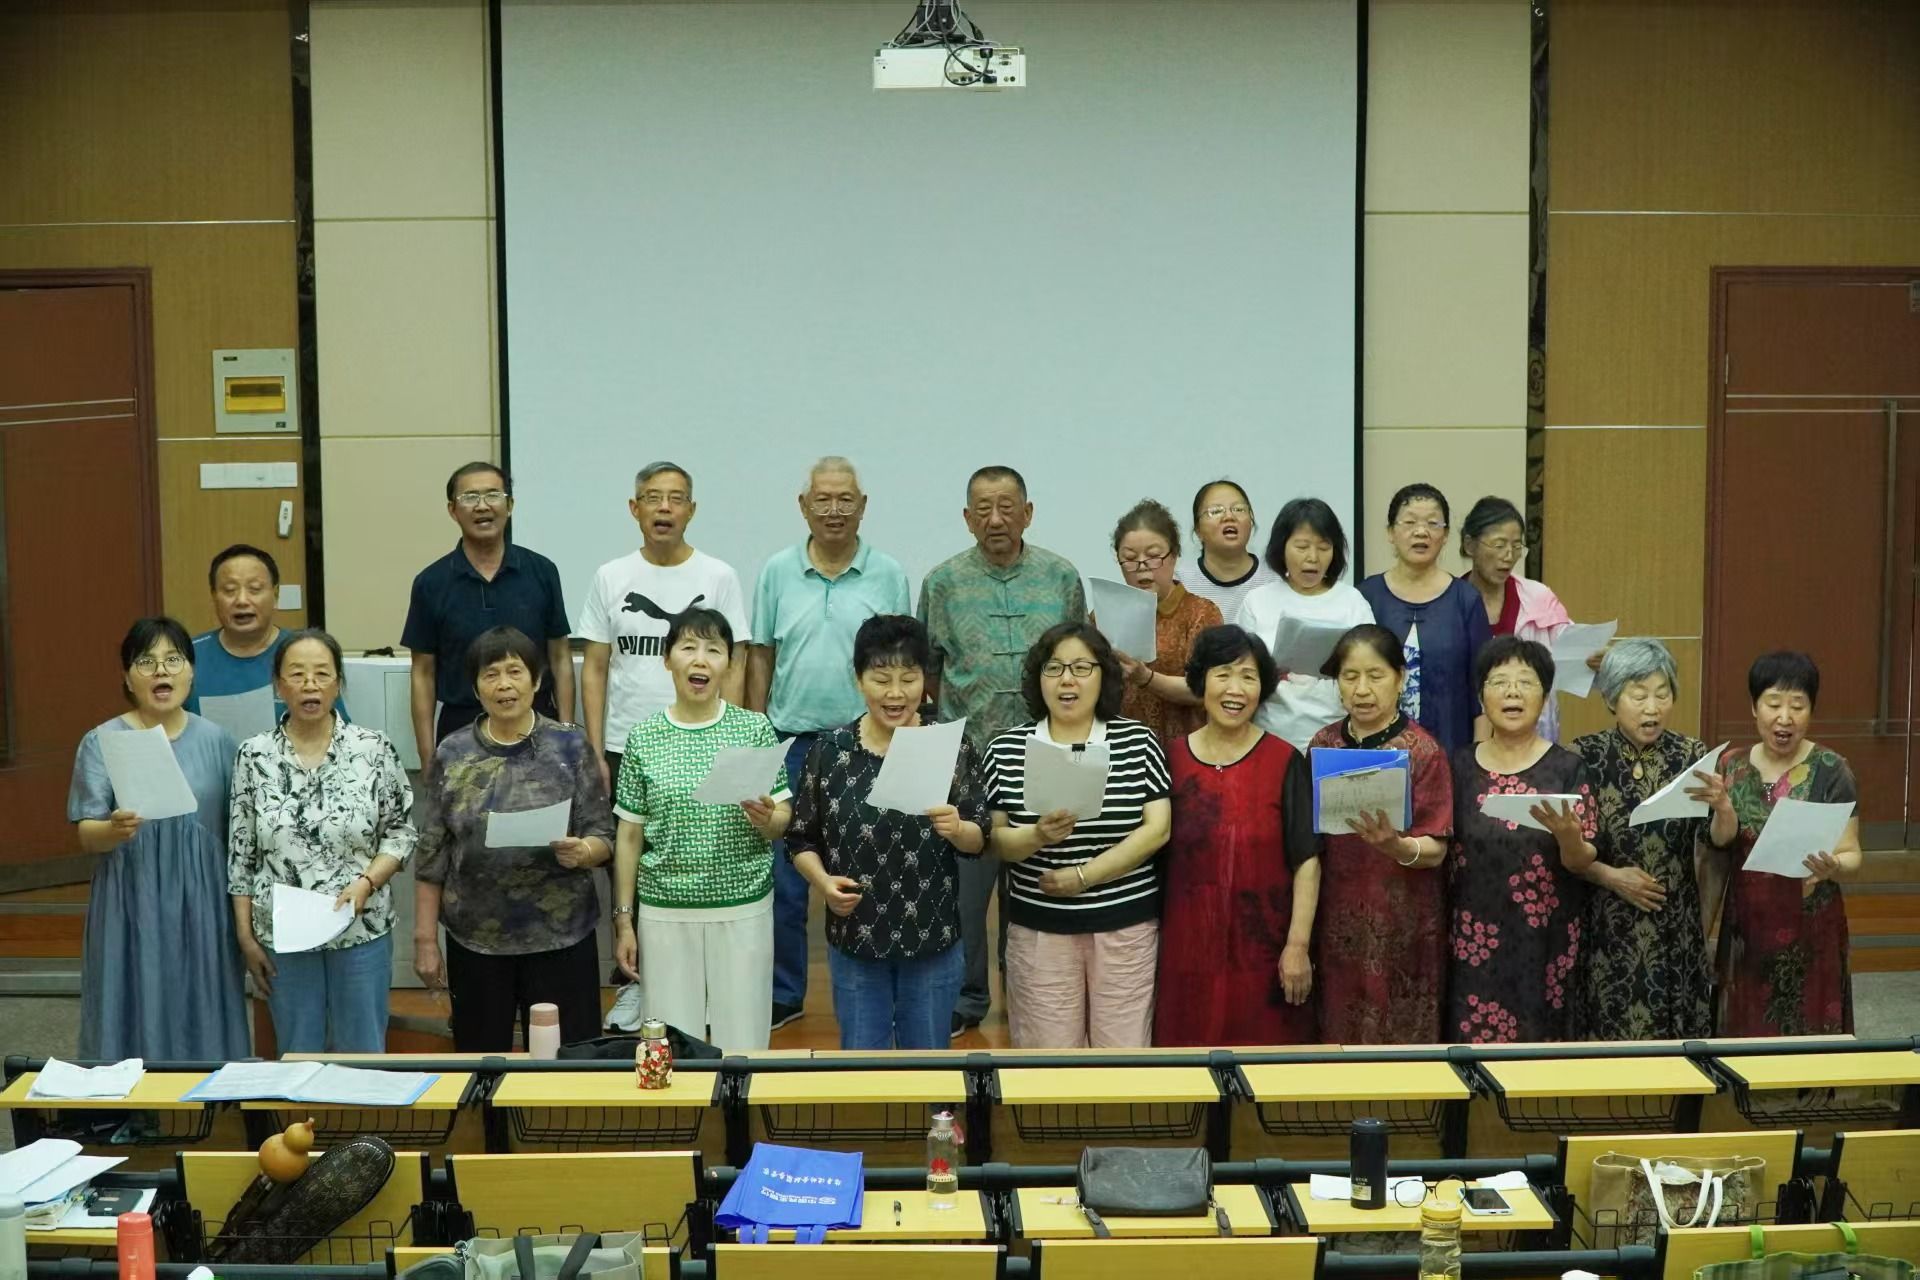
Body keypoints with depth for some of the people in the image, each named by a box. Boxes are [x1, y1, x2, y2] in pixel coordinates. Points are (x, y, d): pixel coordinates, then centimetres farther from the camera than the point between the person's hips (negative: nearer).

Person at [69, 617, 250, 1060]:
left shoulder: (216, 740, 5)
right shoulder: (102, 742, -2)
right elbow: (86, 835, -6)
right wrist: (115, 829, -28)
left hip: (203, 908, 2)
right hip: (132, 908, -2)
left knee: (203, 1023, 6)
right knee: (135, 1021, 1)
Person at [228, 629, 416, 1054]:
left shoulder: (373, 749, -5)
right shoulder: (255, 755, -1)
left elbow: (401, 831, 1)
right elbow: (240, 854, 4)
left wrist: (366, 883, -15)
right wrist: (246, 936, 3)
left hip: (362, 931, -1)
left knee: (363, 1054, 9)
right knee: (297, 1055, 12)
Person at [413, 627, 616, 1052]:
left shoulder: (570, 745, -2)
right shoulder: (452, 753, 1)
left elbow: (604, 837, -2)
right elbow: (431, 854, 4)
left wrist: (582, 851, -24)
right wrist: (425, 939, 2)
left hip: (560, 935, -1)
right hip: (475, 940, 1)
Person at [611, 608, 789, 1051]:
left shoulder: (755, 729, -2)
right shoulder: (643, 738, 0)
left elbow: (784, 820, 4)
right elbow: (629, 836, 5)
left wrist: (767, 819, -19)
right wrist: (623, 919, 4)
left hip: (744, 909, 0)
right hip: (665, 911, 0)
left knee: (743, 1043, 7)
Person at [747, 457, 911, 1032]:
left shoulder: (888, 575, 1)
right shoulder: (778, 572, 4)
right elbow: (760, 657, 8)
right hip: (791, 743, 1)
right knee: (784, 876, 6)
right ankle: (783, 993, 19)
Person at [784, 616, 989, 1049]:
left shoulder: (950, 747, -6)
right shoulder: (829, 750, -5)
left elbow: (978, 841, -5)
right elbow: (802, 840, 2)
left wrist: (956, 829, -26)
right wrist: (823, 881, -16)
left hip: (934, 941, 0)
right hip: (854, 940, 0)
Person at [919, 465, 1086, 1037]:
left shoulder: (1062, 577, 4)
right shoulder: (944, 582, 1)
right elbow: (926, 667, 8)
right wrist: (964, 712, 3)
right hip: (967, 756, -1)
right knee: (964, 878, 3)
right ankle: (963, 996, 17)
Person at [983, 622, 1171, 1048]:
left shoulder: (1138, 741, 0)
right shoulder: (1007, 749, 1)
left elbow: (1157, 830, -6)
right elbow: (994, 841, 0)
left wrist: (1080, 876, -12)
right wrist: (1037, 836, -21)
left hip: (1126, 926, 0)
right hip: (1040, 928, 0)